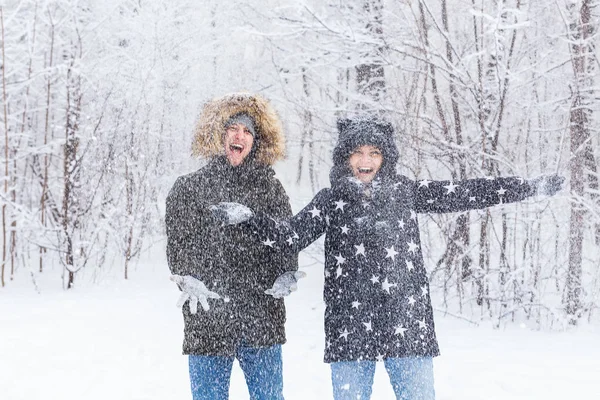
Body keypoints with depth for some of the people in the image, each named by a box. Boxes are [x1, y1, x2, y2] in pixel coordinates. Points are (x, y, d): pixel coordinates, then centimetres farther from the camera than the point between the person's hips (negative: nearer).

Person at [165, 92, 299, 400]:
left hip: (263, 319, 2)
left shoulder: (270, 187, 11)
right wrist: (190, 280, -14)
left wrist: (283, 278, -7)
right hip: (208, 315, -1)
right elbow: (178, 243, 0)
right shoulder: (190, 188, 6)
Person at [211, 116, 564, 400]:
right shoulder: (331, 200, 5)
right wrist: (249, 217, -16)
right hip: (350, 325, 0)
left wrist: (531, 188, 7)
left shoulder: (405, 192, 6)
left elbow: (465, 194, 8)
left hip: (408, 322, 1)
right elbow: (288, 238, 0)